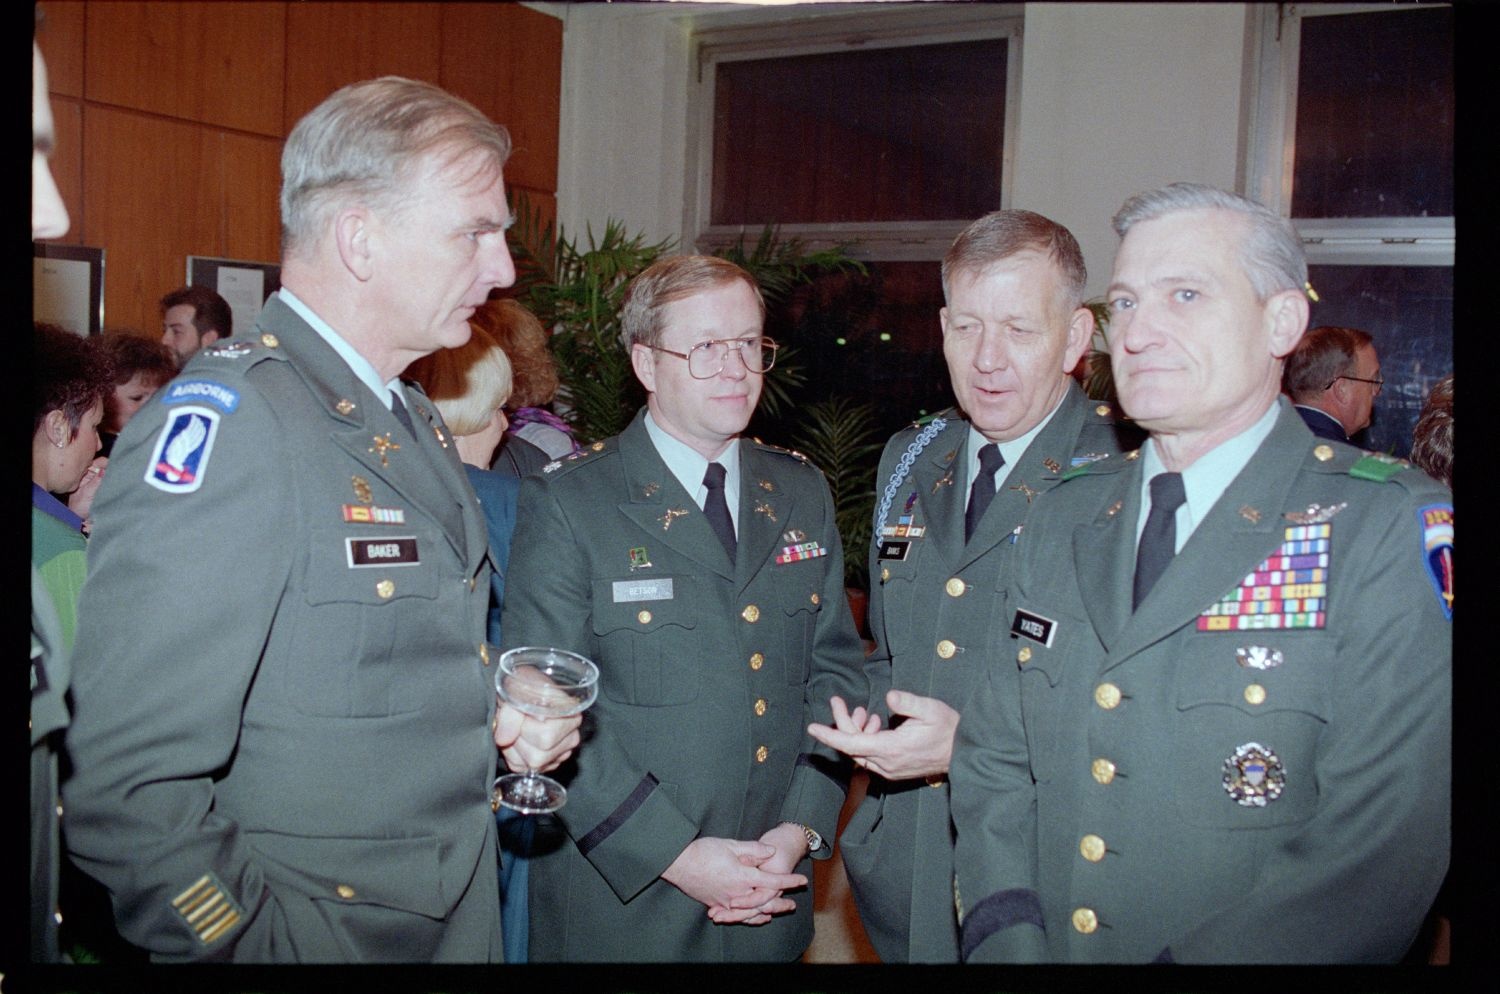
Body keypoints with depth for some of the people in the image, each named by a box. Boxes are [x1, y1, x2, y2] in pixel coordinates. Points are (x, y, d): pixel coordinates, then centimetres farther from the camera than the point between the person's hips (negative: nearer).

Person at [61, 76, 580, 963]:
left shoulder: (413, 418, 7)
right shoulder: (222, 422, -22)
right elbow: (132, 787, -26)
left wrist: (505, 721, 2)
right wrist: (254, 945, -18)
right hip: (312, 934, -8)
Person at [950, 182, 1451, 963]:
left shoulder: (1396, 529, -11)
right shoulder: (1062, 518, 5)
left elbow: (1383, 847, -17)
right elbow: (996, 760, 6)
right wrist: (1007, 939, -7)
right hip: (1043, 945, 4)